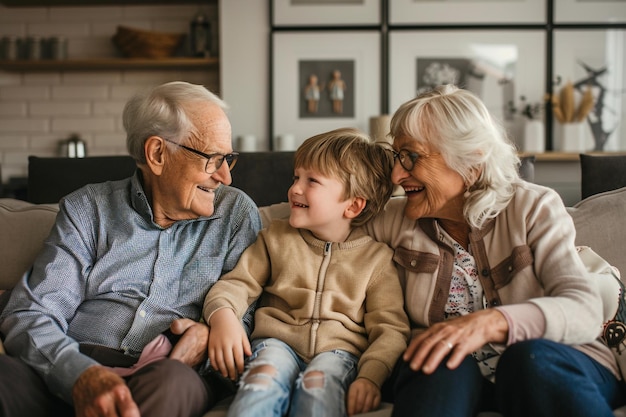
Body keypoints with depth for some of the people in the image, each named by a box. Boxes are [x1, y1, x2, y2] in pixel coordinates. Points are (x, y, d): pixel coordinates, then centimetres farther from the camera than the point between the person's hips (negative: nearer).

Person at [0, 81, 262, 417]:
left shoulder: (237, 213, 11)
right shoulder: (87, 209, 9)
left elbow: (249, 315, 10)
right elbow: (30, 315, -1)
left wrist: (212, 335, -14)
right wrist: (81, 375, -22)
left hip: (176, 376, 0)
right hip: (74, 369, 1)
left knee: (169, 380, -36)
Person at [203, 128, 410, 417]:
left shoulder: (376, 258, 6)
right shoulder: (276, 237, 14)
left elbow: (391, 328, 1)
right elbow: (238, 282, 11)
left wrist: (371, 375, -17)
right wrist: (222, 314, -12)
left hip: (338, 349, -1)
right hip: (279, 341, 1)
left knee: (317, 384, -36)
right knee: (263, 381, -34)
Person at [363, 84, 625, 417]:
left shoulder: (533, 208, -4)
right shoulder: (395, 220, 5)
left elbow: (585, 311, -17)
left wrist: (490, 322, -33)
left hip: (549, 369, -1)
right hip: (448, 379, 1)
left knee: (530, 356, -35)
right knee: (443, 365, -33)